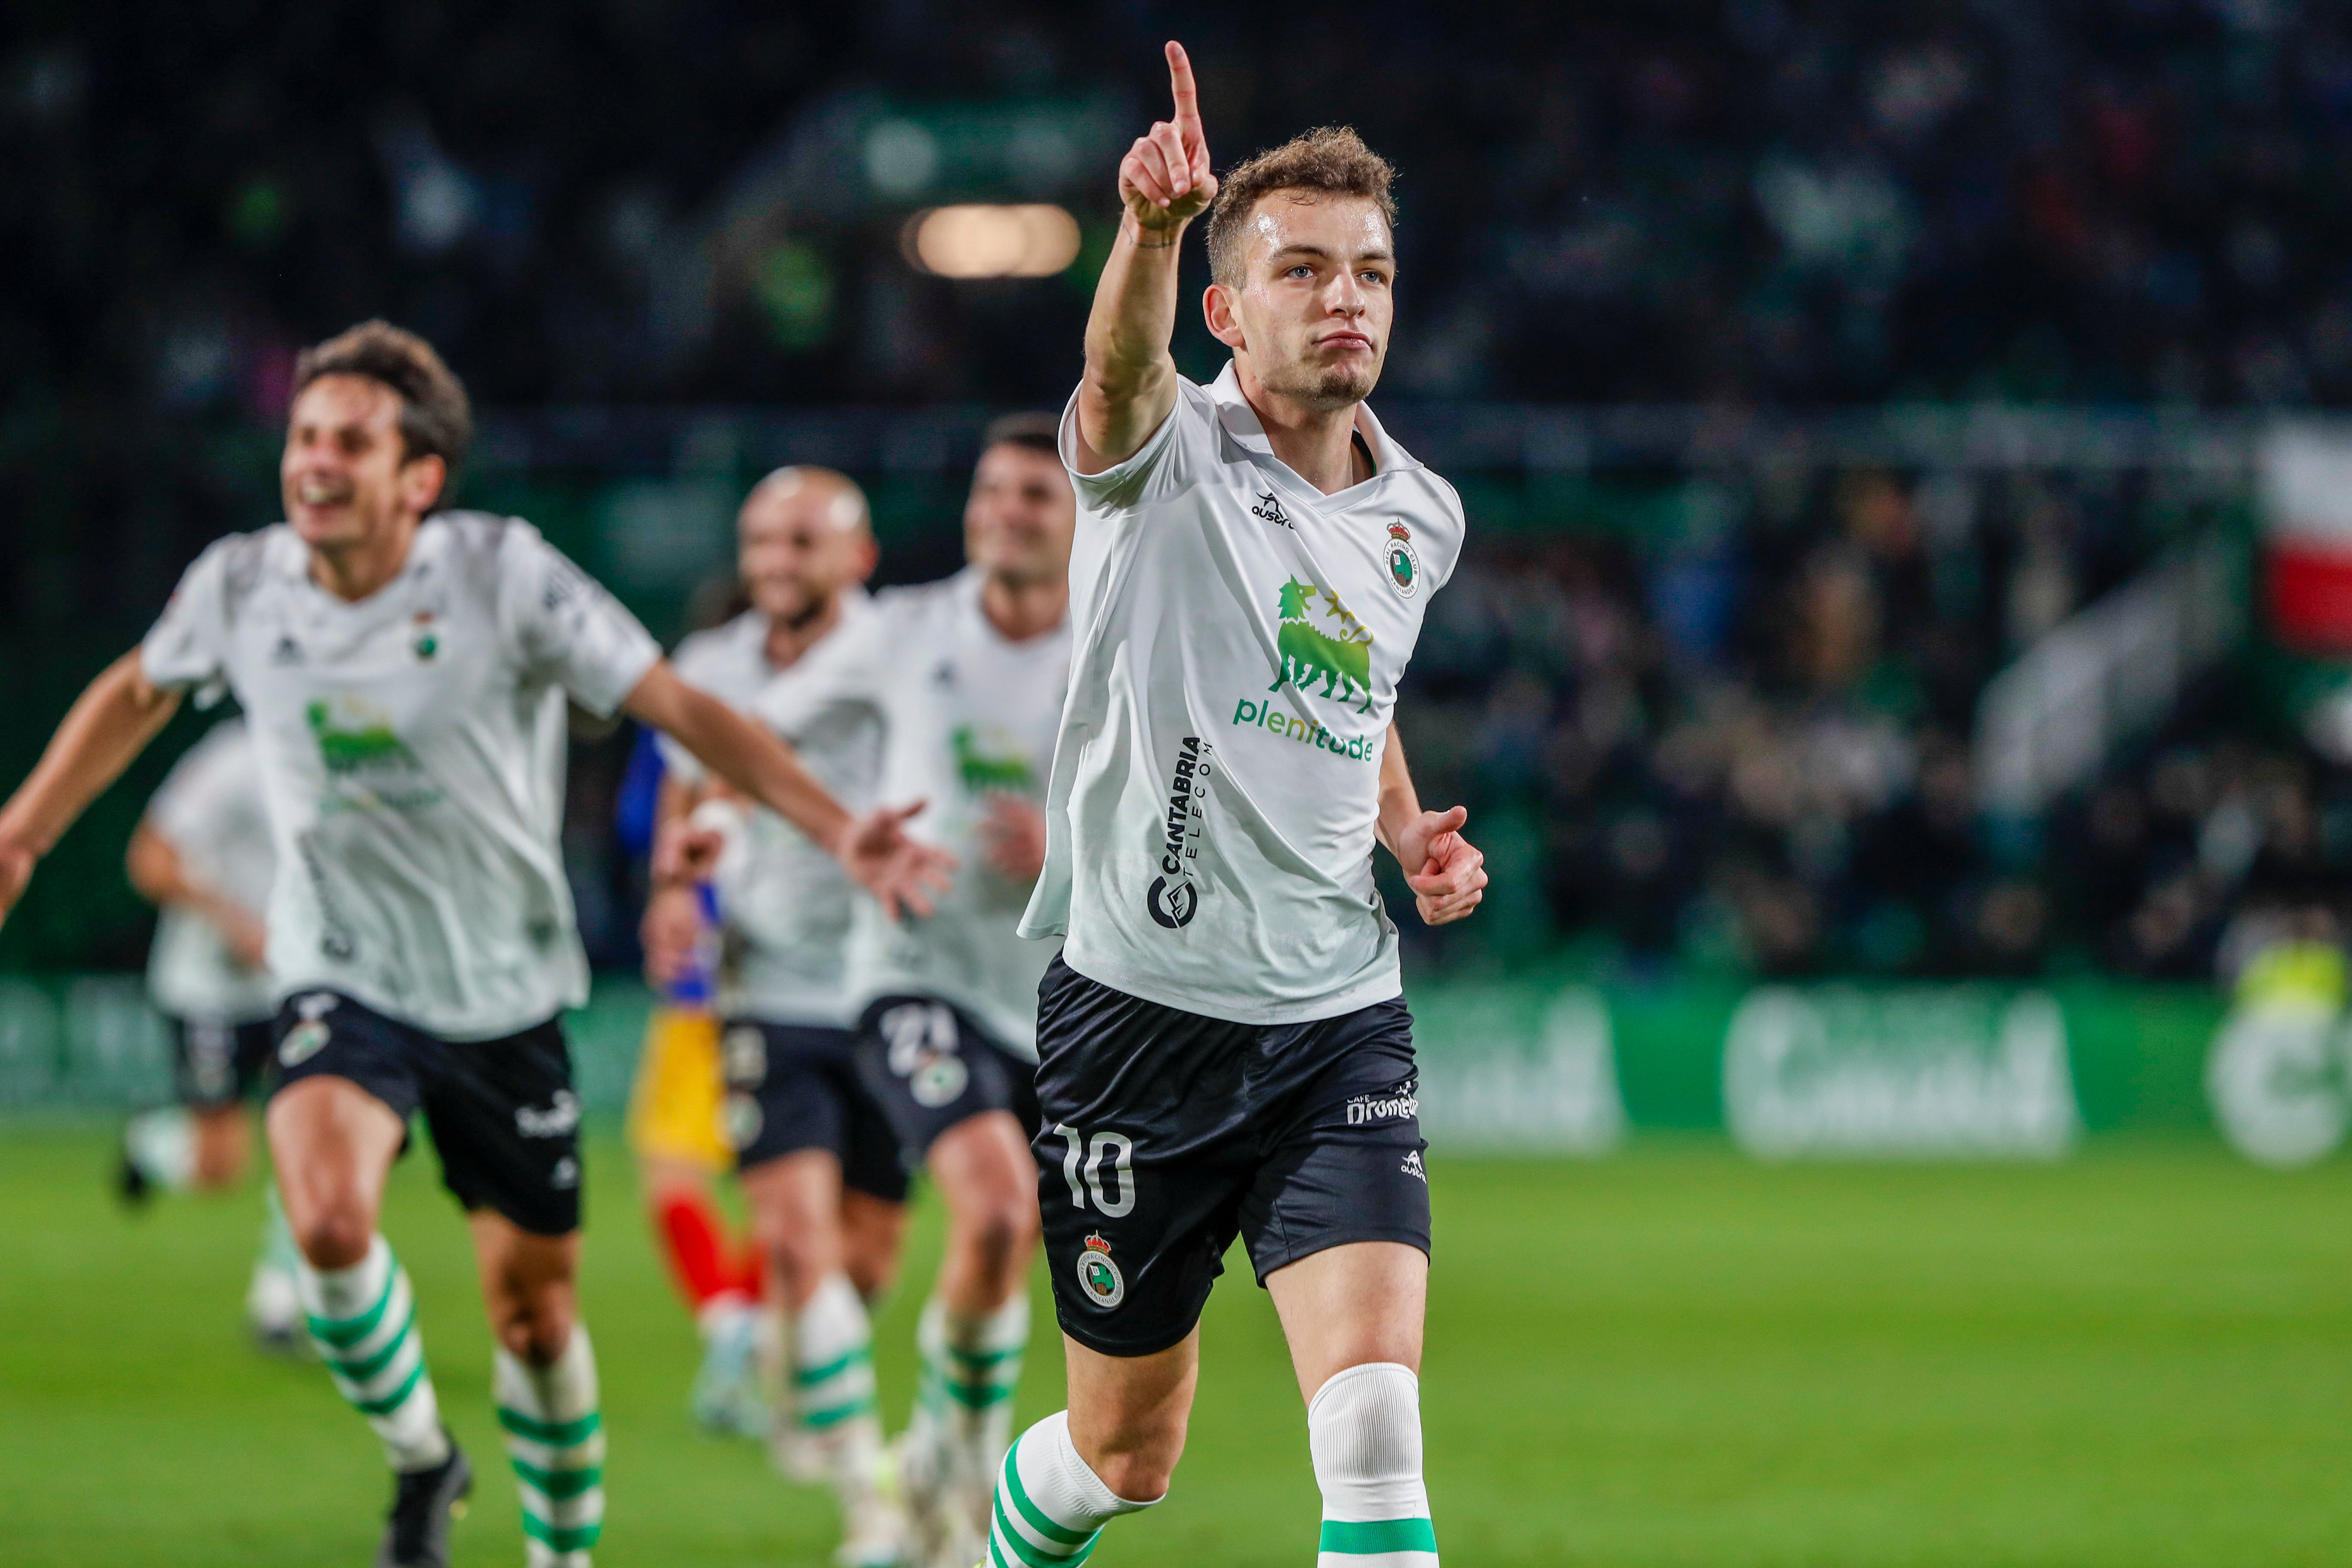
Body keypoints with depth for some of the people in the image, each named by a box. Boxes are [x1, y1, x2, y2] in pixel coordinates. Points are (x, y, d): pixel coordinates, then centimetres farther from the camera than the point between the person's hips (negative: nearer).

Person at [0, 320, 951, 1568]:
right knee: (327, 1221, -27)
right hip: (342, 982, 0)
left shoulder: (504, 576, -16)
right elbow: (138, 694, 15)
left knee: (532, 1305, 7)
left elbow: (678, 706, -12)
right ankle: (419, 1459, 0)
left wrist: (839, 831, -20)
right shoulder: (240, 587, -8)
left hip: (506, 991, 0)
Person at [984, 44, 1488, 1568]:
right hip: (1140, 1007, -3)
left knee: (1376, 1413, -19)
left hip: (1340, 1025, 3)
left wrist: (1414, 833, 9)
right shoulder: (1168, 454, -7)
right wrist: (1151, 227, -55)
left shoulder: (1421, 517, 9)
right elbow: (1121, 366, -33)